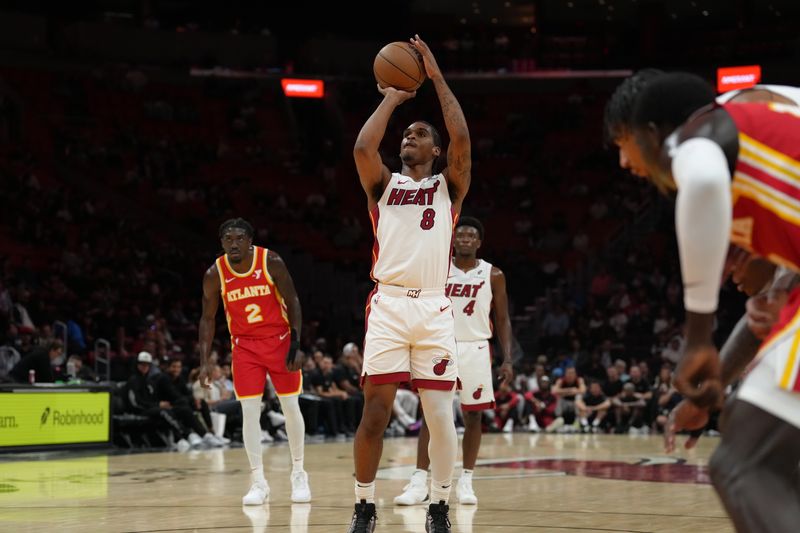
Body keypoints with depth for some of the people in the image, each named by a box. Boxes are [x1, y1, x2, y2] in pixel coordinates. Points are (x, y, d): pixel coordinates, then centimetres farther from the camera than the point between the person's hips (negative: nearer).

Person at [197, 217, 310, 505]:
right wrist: (205, 361, -6)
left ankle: (298, 474, 19)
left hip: (279, 339, -1)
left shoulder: (271, 262, -15)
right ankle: (258, 482, -1)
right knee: (249, 411, -7)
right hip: (245, 344, 1)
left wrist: (296, 346, -15)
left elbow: (292, 302, -8)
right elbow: (208, 318, 1)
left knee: (291, 407, 3)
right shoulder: (215, 274, -10)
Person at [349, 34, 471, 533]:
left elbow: (462, 139, -5)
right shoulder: (383, 183, 15)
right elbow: (363, 147, -6)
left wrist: (437, 77, 0)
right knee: (375, 412, -3)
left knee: (441, 415, -3)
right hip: (389, 305, 0)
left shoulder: (449, 186, 13)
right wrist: (391, 99, 6)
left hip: (434, 308, 0)